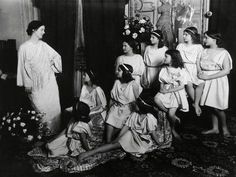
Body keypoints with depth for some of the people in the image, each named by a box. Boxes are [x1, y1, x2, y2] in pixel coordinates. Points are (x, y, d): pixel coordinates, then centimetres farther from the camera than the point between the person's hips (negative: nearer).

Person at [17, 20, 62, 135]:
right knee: (40, 108, -2)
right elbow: (23, 67, -7)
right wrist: (27, 84, -8)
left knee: (54, 106, 7)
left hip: (49, 81, 5)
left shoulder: (43, 45, 5)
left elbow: (56, 56, 18)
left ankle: (54, 130, 23)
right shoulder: (24, 47, -9)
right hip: (36, 84, -4)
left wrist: (52, 64, 2)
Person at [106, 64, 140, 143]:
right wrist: (109, 108, 7)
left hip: (126, 110, -3)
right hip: (115, 108, 4)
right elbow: (112, 97, 11)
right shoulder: (117, 82, 6)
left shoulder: (133, 84, -8)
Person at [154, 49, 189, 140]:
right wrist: (162, 89, -15)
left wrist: (168, 91, -16)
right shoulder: (164, 70, 8)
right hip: (165, 92, 4)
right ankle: (174, 117, -9)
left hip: (176, 93, -4)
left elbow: (181, 86, -10)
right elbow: (161, 83, 9)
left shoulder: (180, 70, -6)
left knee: (171, 114, -16)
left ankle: (173, 129, 19)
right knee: (156, 99, -29)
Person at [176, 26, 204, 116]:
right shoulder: (180, 46, 10)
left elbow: (198, 61, 3)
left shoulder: (199, 47, 6)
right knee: (188, 83, -29)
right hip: (183, 68, -1)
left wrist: (199, 71, -10)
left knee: (201, 83, -27)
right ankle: (196, 104, -10)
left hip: (194, 69, 1)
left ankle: (196, 104, -15)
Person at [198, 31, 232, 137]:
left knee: (217, 108, -3)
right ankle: (215, 128, 24)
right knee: (211, 107, 9)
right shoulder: (205, 52, 8)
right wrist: (200, 74, -13)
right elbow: (200, 66, 11)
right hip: (207, 83, 5)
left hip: (218, 81, -5)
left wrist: (208, 77, -18)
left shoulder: (223, 52, -7)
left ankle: (224, 128, 21)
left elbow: (227, 70, -14)